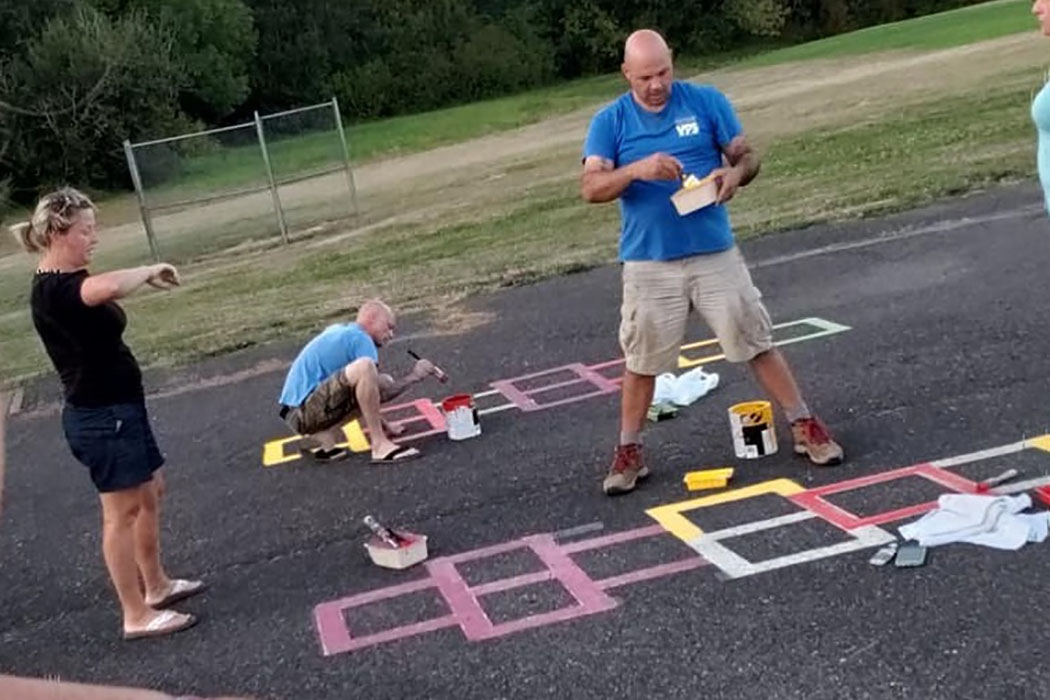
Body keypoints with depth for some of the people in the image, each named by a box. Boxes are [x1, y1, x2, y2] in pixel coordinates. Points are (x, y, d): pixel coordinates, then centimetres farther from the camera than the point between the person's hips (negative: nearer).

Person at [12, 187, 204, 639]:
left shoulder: (71, 282, 9)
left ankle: (156, 585, 35)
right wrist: (150, 271, -26)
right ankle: (137, 616, 10)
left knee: (150, 494, 20)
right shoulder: (51, 291, -25)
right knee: (123, 511, -1)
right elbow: (111, 286, -42)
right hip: (100, 416, -10)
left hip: (119, 407, 10)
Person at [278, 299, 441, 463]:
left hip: (302, 411, 10)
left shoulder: (338, 331, 21)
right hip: (303, 412, -10)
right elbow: (380, 393, -12)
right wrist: (412, 377, 2)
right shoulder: (360, 338, -6)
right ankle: (380, 445, -22)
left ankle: (322, 438, 8)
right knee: (364, 366, -27)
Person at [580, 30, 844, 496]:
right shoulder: (609, 122, -1)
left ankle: (805, 427, 18)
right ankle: (628, 452, 21)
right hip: (648, 264, 0)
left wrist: (736, 173, -20)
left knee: (757, 343, 6)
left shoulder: (707, 102, 0)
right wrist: (637, 169, -28)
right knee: (641, 361, 8)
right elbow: (590, 188, -10)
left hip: (715, 255, 0)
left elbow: (747, 155, 4)